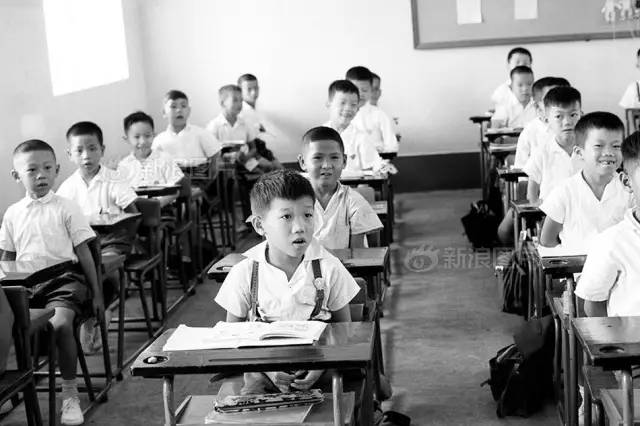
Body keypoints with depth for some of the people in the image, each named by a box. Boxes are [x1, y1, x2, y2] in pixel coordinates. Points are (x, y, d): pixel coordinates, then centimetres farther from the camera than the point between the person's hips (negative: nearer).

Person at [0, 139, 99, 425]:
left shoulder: (66, 208, 5)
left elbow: (84, 253, 5)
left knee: (60, 323, -31)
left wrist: (96, 293, 4)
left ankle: (70, 394, -15)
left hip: (63, 278, -3)